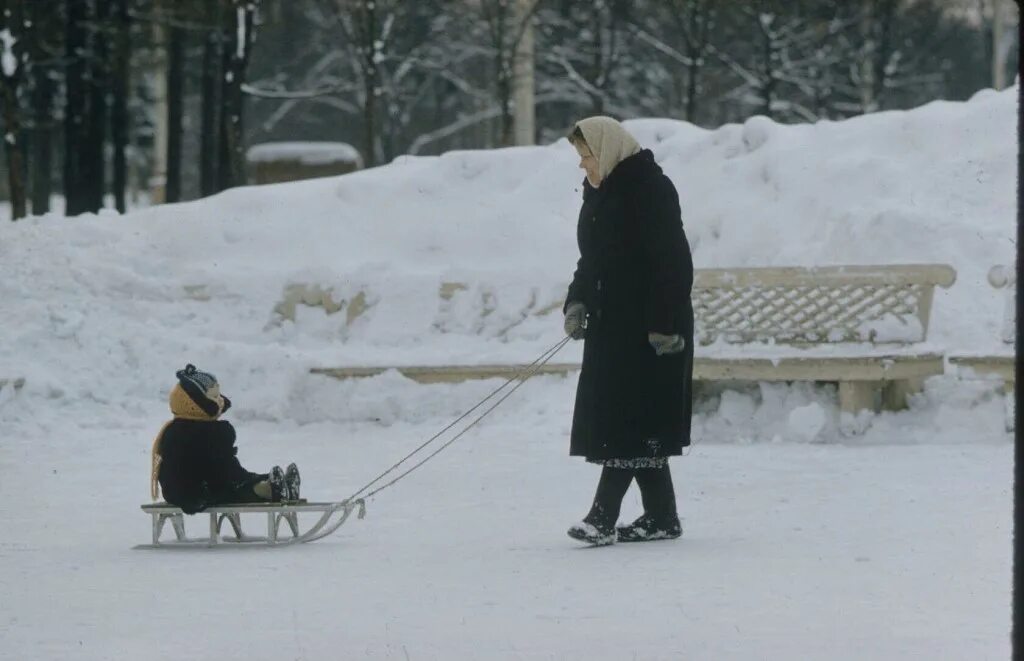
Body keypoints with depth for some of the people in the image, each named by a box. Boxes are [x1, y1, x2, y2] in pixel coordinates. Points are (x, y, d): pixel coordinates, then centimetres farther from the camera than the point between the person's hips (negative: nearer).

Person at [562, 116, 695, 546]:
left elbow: (673, 263, -17)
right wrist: (577, 302, 8)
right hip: (612, 326, 9)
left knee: (629, 422, -11)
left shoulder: (651, 189, -12)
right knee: (638, 428, 8)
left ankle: (604, 517, -15)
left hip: (647, 330, -9)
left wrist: (664, 325, -21)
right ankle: (661, 518, 12)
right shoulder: (600, 193, 16)